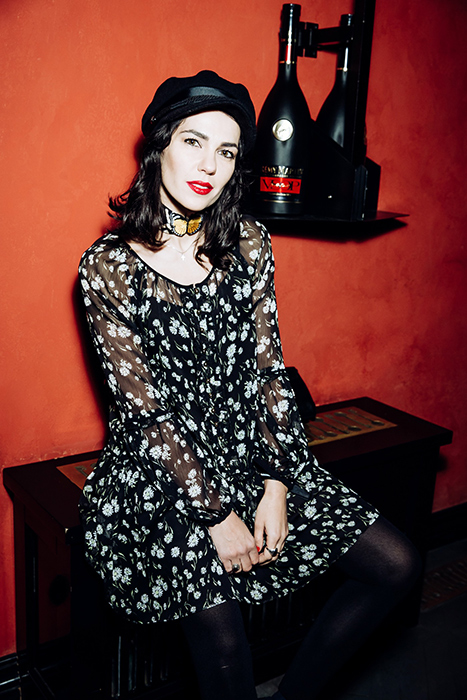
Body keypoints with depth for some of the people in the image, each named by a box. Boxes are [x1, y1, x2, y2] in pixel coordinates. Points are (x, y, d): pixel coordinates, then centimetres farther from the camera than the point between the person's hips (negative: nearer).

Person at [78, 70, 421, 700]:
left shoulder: (247, 243, 3)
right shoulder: (109, 266, -10)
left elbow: (270, 369, 1)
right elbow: (146, 409, -11)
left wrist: (276, 484, -8)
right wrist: (215, 513, -14)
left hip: (253, 453, 5)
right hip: (159, 471, -4)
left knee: (397, 564, -3)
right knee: (221, 643, -20)